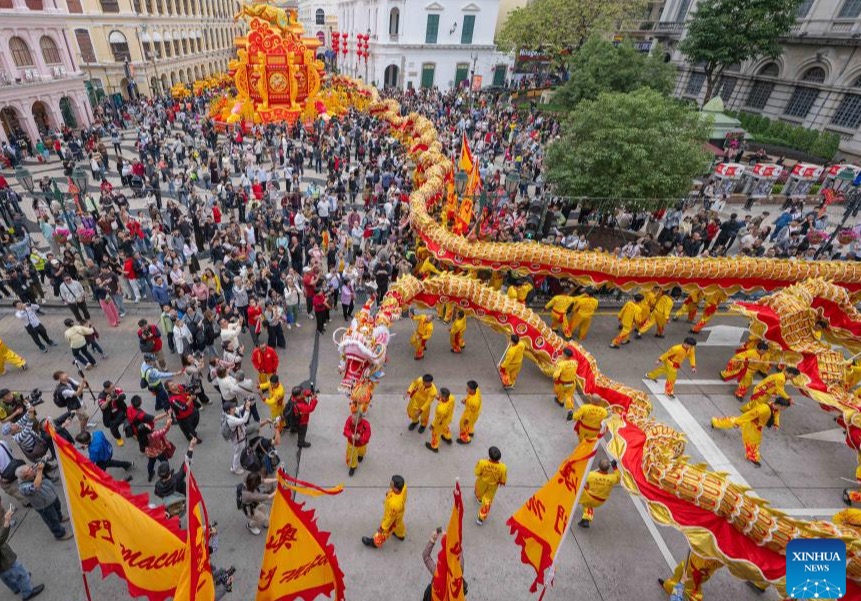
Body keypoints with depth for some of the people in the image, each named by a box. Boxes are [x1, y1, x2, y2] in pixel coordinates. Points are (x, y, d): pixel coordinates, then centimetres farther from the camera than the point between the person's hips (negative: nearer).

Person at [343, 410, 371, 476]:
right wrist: (351, 435, -48)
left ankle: (360, 455, 67)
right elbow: (346, 430, -29)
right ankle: (353, 466, 40)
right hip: (351, 442, 0)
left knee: (361, 452, 29)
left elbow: (366, 438, -36)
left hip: (361, 444, 0)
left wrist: (360, 438, -56)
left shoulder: (366, 425, -39)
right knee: (351, 455, 8)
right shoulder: (350, 419, -33)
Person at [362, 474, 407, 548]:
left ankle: (376, 542, 55)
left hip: (393, 518, -6)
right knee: (398, 524, 37)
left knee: (384, 532, 26)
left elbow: (390, 518, -29)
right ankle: (400, 535, 68)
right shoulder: (403, 486, -32)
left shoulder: (394, 504, -49)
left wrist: (382, 527, -10)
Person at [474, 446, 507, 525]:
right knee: (487, 501, 24)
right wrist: (501, 482, 6)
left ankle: (479, 498, 69)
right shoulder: (503, 467, -35)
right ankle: (481, 518, 35)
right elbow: (503, 481, -18)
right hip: (493, 485, 0)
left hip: (482, 482, 0)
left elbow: (477, 473, -20)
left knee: (479, 491, 36)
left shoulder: (482, 463, -39)